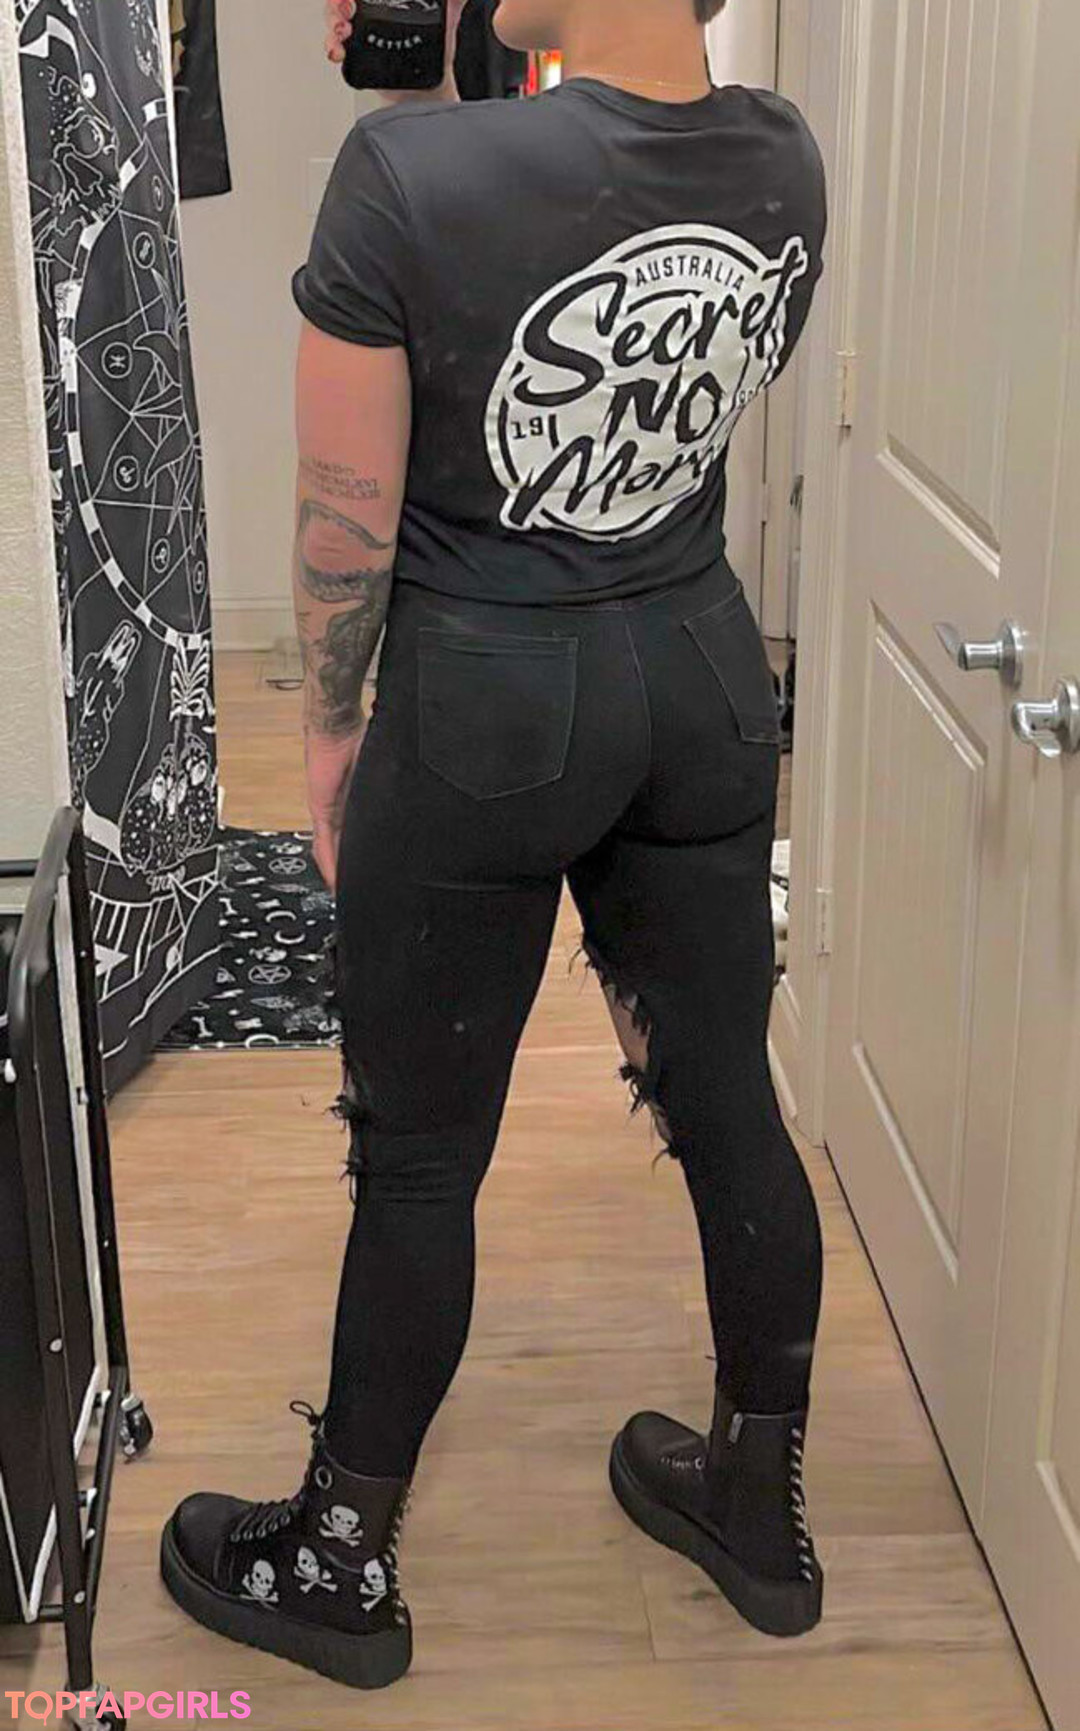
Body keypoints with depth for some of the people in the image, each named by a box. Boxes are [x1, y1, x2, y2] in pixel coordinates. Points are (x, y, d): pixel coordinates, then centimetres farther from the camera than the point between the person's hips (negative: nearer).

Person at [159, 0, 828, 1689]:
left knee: (420, 1151, 8)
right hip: (704, 670, 6)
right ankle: (762, 1506, 36)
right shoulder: (783, 162, -3)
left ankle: (343, 1566, 28)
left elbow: (349, 517, -14)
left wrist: (331, 723, 2)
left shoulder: (413, 172, -20)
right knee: (726, 1098, 17)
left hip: (486, 701, -5)